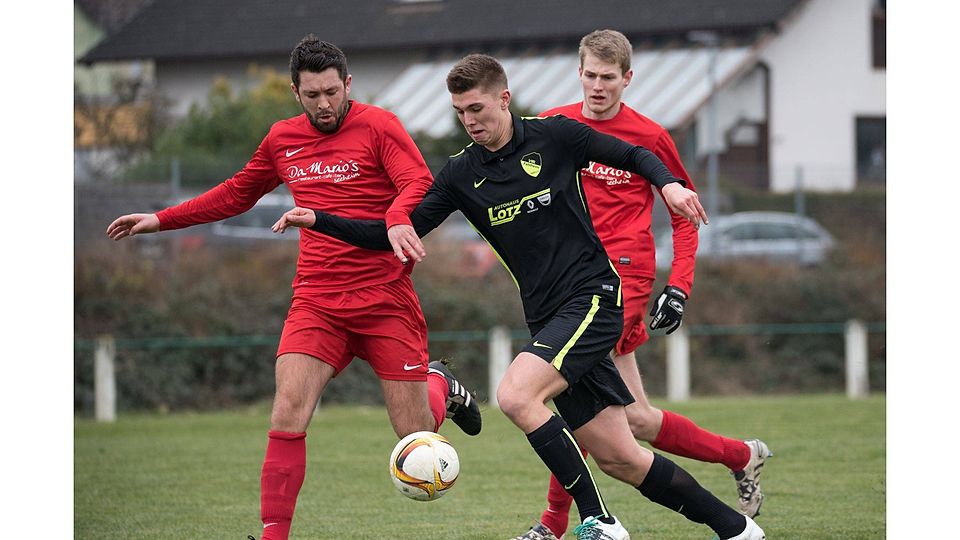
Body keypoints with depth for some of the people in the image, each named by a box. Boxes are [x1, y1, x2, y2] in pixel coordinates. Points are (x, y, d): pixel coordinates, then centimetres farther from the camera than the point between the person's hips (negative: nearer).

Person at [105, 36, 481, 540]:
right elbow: (235, 194, 29)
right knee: (288, 414, -17)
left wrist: (393, 222, -39)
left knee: (414, 433, -2)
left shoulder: (377, 125, -4)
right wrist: (159, 220, 26)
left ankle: (440, 385, 34)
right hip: (316, 301, 3)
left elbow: (420, 186, -17)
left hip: (385, 298, -3)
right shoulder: (282, 139, 12)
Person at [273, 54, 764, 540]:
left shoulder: (554, 136, -3)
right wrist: (318, 220, -4)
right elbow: (399, 234, 6)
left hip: (593, 297, -5)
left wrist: (668, 184, -13)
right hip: (547, 317, 5)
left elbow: (634, 156, 7)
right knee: (618, 459, 2)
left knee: (516, 395, -25)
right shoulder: (461, 175, 7)